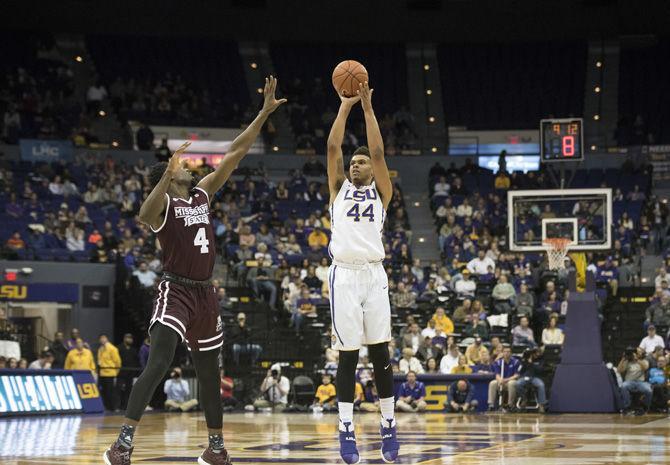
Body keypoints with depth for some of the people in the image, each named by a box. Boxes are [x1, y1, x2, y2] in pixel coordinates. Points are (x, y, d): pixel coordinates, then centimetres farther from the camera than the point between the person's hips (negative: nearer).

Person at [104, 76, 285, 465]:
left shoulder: (203, 193, 12)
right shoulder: (163, 203, -7)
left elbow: (235, 153, 10)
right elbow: (145, 215, -32)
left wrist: (265, 113, 7)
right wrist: (166, 176, -47)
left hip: (205, 294, 7)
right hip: (176, 291, -7)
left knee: (210, 372, 13)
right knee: (159, 363, -22)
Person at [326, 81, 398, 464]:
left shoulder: (381, 191, 13)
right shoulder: (339, 188, 15)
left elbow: (379, 152, 1)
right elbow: (333, 147, 6)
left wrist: (368, 107, 0)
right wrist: (346, 105, 5)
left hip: (374, 274, 0)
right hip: (345, 275, 0)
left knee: (380, 353, 1)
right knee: (348, 356, 0)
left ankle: (389, 425, 7)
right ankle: (347, 429, 2)